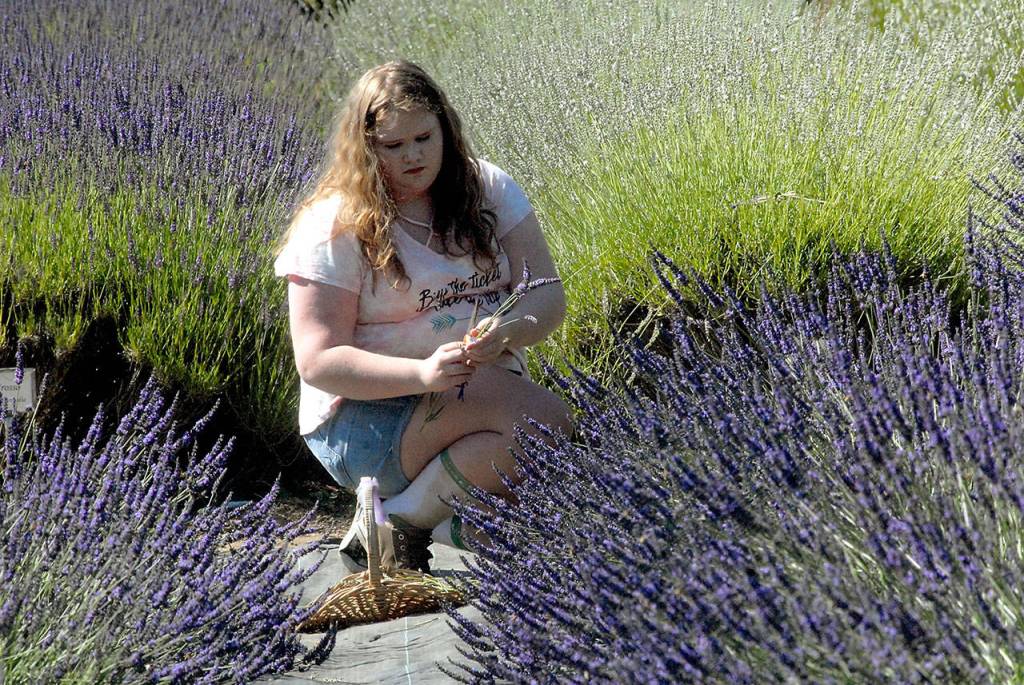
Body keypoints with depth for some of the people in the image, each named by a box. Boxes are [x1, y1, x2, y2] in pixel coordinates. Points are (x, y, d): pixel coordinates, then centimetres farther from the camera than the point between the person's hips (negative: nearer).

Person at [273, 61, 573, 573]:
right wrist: (423, 374, -29)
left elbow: (547, 296, -1)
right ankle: (404, 521, -13)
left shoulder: (487, 190, 6)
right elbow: (318, 361, -13)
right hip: (366, 416, -5)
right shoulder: (335, 226, -7)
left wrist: (509, 330, -25)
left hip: (489, 398, 5)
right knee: (544, 422, -31)